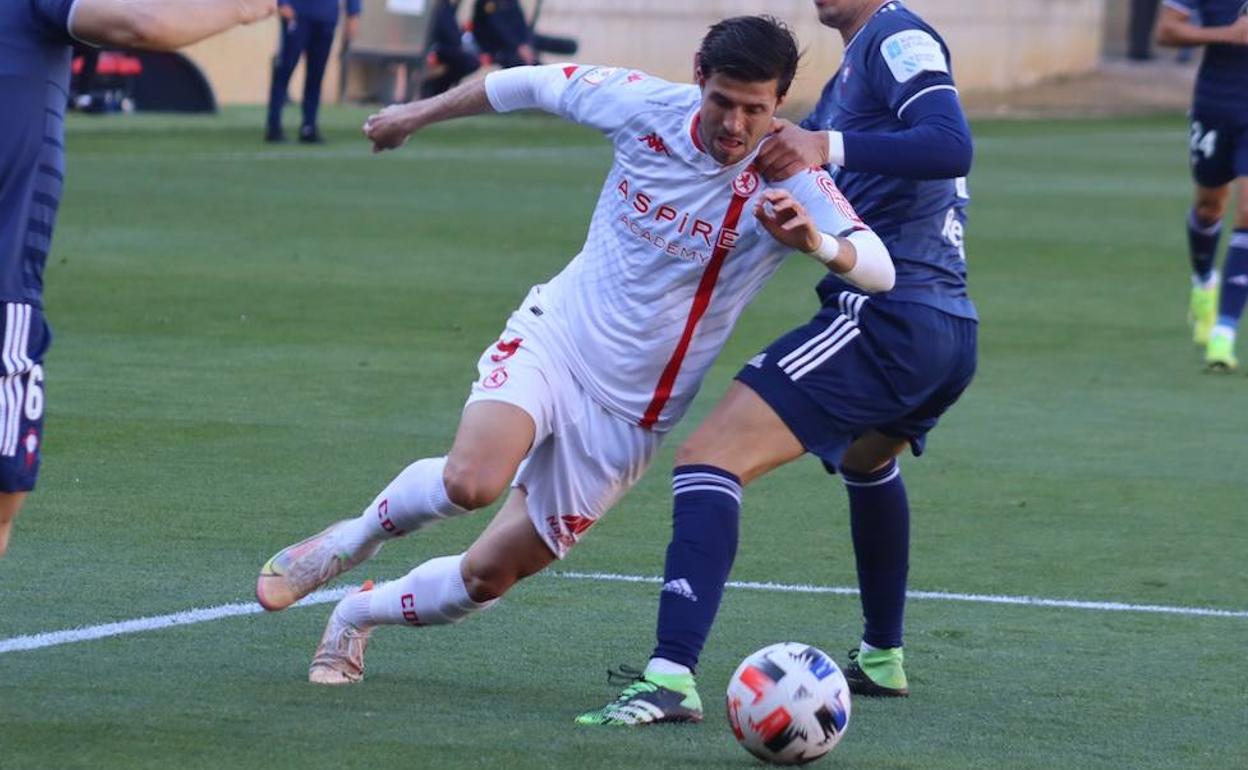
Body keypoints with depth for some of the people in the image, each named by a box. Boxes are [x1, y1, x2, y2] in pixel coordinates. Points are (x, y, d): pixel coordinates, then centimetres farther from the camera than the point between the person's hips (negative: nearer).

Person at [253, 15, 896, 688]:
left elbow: (878, 271, -29)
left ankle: (357, 616, 33)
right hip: (550, 341, 0)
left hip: (629, 417, 1)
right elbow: (535, 84, 7)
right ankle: (351, 539, 0)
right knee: (472, 479, -31)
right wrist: (418, 115, 19)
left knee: (489, 574, 4)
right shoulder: (647, 107, -11)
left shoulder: (789, 183, -16)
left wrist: (817, 243, -52)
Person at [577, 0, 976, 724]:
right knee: (868, 460, 41)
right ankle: (883, 658, 48)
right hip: (952, 336, 11)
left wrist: (828, 145, -32)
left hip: (887, 315, -11)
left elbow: (951, 144, -23)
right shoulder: (854, 67, 23)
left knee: (709, 459, -18)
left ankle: (671, 676, -32)